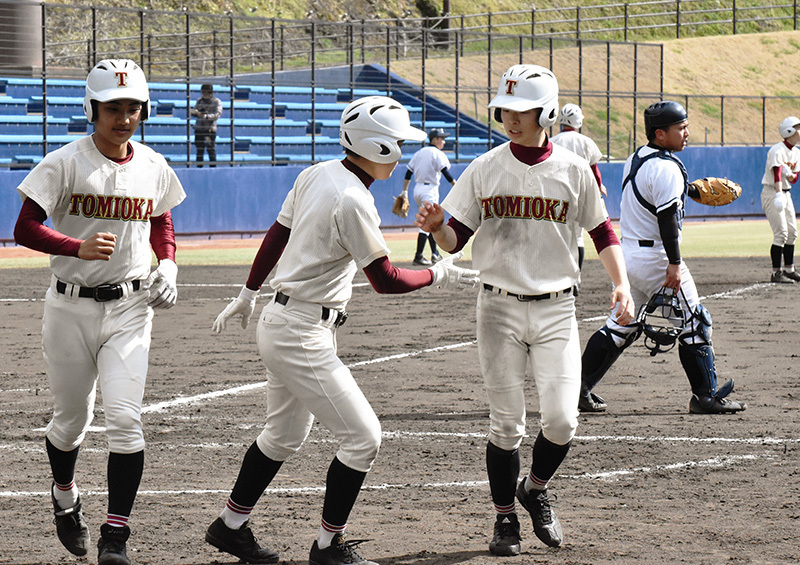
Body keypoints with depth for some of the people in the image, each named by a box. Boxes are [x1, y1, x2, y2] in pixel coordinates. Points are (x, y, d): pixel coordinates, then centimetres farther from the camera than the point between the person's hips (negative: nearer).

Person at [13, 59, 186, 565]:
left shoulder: (153, 167, 4)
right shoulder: (65, 163, -9)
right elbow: (26, 228, -14)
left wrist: (167, 265, 2)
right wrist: (79, 247, -30)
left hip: (130, 308, 2)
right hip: (72, 308, -2)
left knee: (125, 418, -12)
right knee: (72, 420, 11)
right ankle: (65, 495, 43)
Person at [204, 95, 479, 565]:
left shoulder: (316, 175, 4)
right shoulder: (352, 200, -22)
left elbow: (276, 235, 14)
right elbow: (386, 280, -19)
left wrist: (249, 293, 24)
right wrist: (438, 276, -5)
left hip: (280, 321, 10)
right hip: (304, 335, -10)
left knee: (285, 435, 23)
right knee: (362, 436, -2)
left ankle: (230, 526, 31)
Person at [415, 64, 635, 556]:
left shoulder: (573, 170, 0)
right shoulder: (485, 169, 0)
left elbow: (602, 231, 8)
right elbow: (456, 239, 2)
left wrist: (621, 285, -5)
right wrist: (436, 227, -20)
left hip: (556, 310, 0)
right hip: (500, 308, 0)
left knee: (562, 421, -7)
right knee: (506, 422, 0)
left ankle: (536, 490, 22)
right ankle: (506, 518, 16)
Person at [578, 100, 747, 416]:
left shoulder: (635, 159, 11)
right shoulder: (666, 167, -17)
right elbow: (667, 218, -21)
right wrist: (674, 264, -22)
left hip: (627, 253, 9)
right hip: (655, 256, -9)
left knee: (623, 325, 15)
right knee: (695, 323, 1)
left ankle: (579, 387, 11)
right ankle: (705, 397, 3)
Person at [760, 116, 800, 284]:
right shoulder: (777, 150, -17)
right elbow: (776, 172, -31)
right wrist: (779, 194, -43)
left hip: (786, 193, 9)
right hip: (771, 192, -9)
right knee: (781, 232, -14)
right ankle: (776, 273, -12)